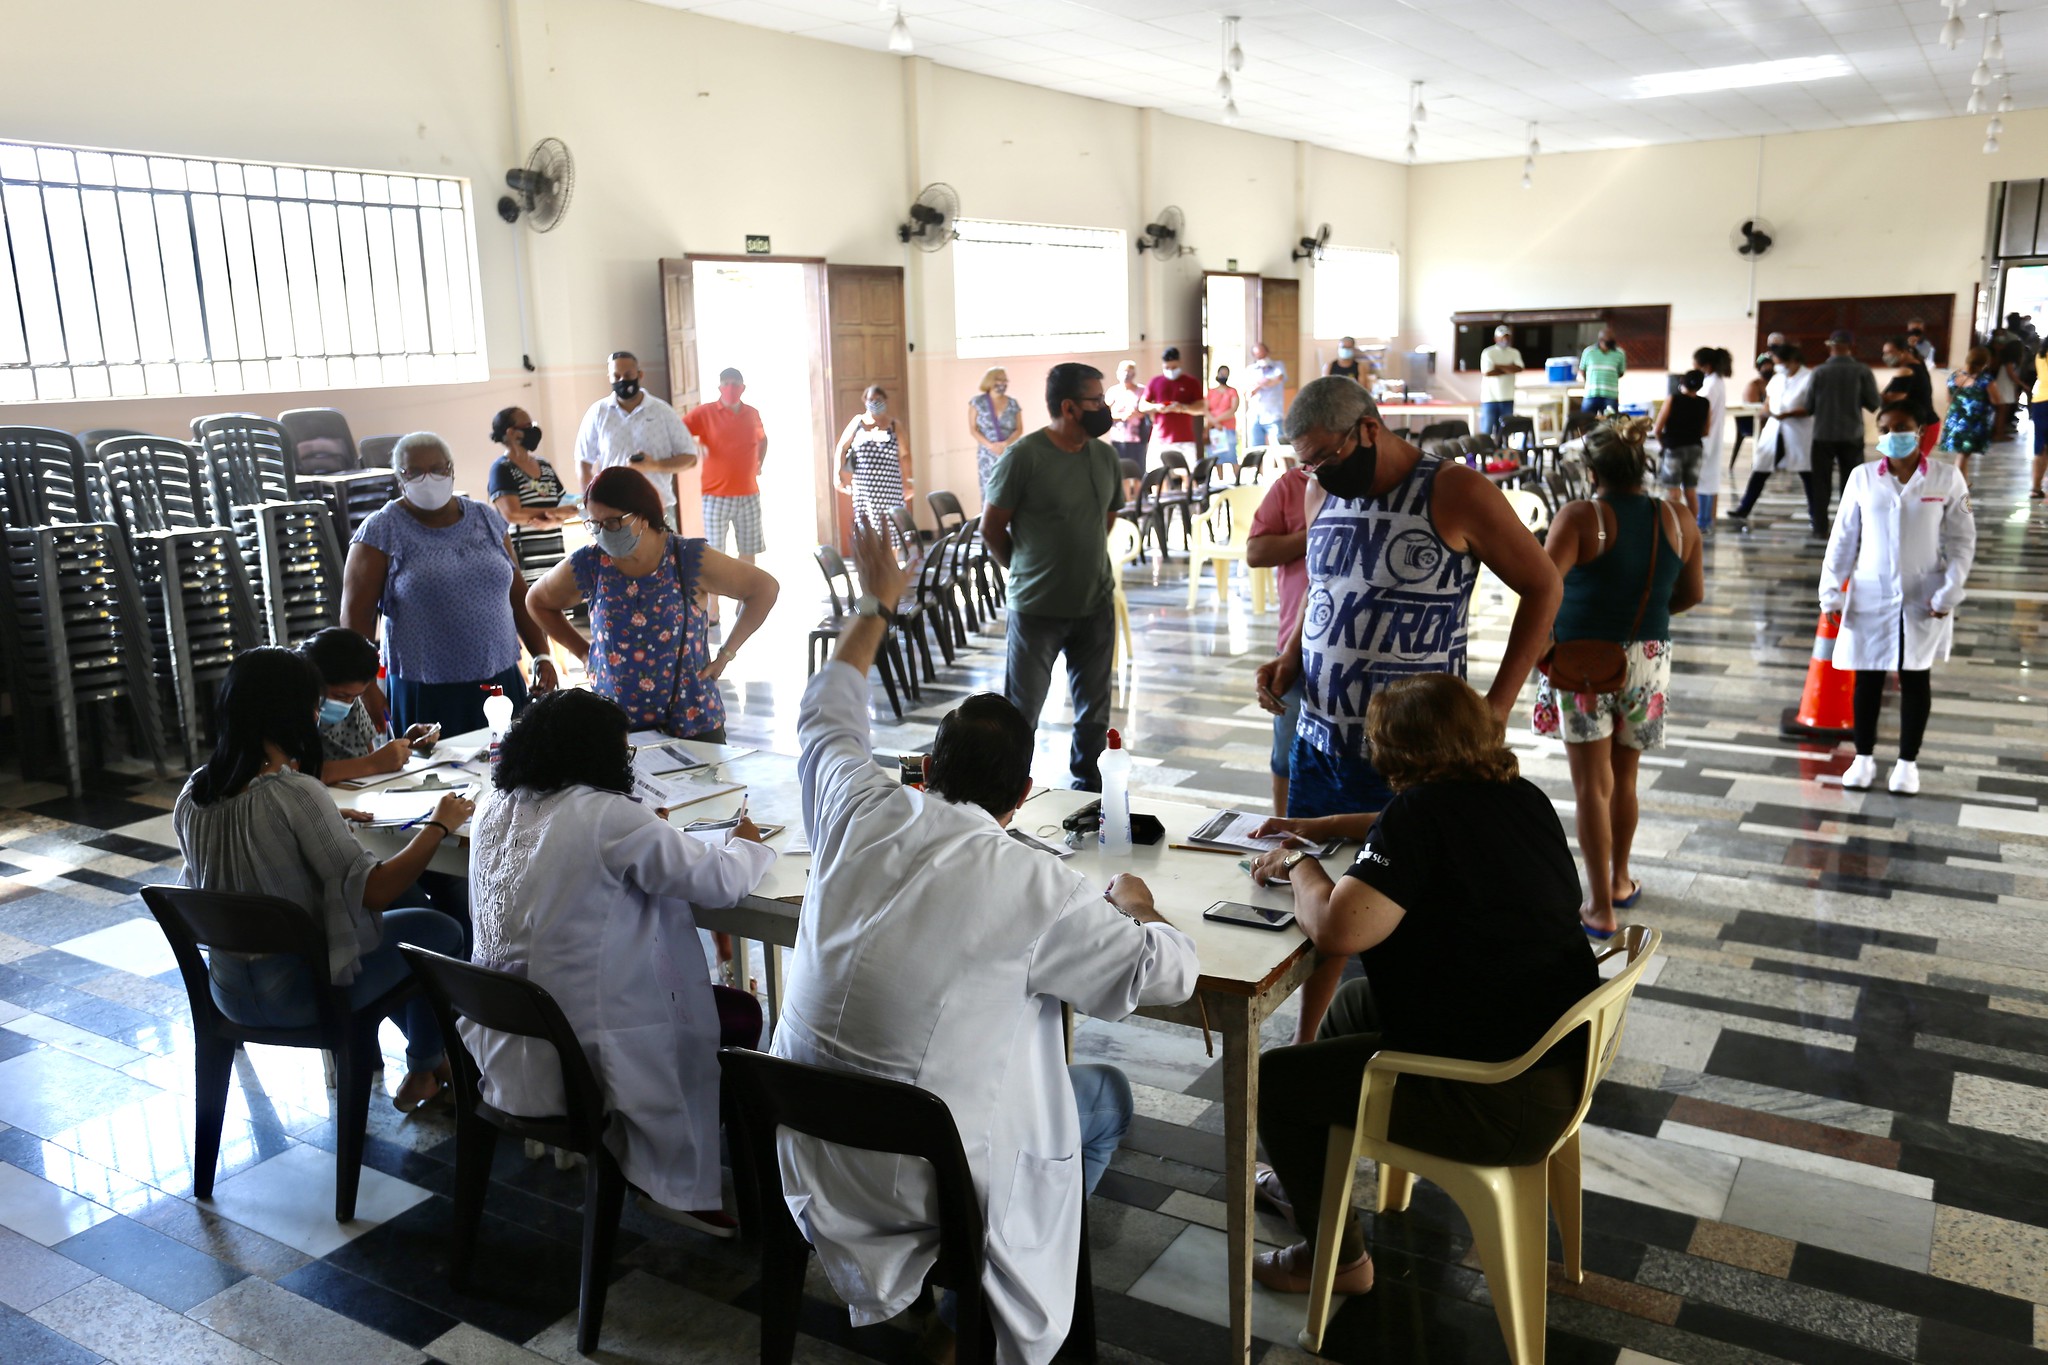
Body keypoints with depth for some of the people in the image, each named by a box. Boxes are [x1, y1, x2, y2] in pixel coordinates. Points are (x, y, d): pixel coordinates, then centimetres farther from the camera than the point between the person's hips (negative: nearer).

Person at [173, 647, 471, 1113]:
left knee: (392, 920, 29)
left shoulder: (193, 792, -3)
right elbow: (373, 890, -25)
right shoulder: (294, 793, -27)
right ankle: (424, 1070, 31)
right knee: (441, 931, 12)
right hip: (298, 993, -8)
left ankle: (426, 1061, 39)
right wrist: (439, 826, -13)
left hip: (228, 990, 8)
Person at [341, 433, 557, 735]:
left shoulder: (486, 520, 10)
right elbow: (356, 616, -4)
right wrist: (367, 689, -9)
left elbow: (518, 595, 13)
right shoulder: (381, 530, -2)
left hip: (500, 683, 3)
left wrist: (542, 656, 7)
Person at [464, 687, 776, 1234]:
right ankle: (676, 1185, 17)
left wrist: (645, 832, 15)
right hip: (581, 1054, -8)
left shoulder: (496, 804, 0)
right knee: (741, 1014, 11)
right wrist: (748, 845, 5)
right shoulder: (608, 816, -21)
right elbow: (720, 881, -16)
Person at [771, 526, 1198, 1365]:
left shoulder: (860, 813, -8)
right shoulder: (1037, 888, -20)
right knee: (1108, 1096, 20)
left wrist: (876, 607, 27)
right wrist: (1133, 909, 11)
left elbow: (827, 714, 13)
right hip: (932, 1175, -5)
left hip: (806, 1150, 6)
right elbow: (1169, 974, -11)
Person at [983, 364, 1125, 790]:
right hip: (1036, 608, -5)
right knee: (1021, 712, 5)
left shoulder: (1105, 456, 4)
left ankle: (1088, 784, 31)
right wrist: (1024, 570, 5)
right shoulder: (1025, 456, -14)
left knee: (1094, 712, 14)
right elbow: (991, 527, -5)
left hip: (1096, 604, 5)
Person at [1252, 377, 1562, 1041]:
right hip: (1318, 740, 6)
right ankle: (1306, 1041, 28)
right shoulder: (1330, 496, 9)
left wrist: (1498, 704, -9)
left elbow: (1542, 586, -3)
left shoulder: (1456, 493, -10)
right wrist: (1290, 658, 5)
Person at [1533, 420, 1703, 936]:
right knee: (1624, 779, 20)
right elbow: (1692, 594, 13)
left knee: (1592, 785, 2)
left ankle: (1600, 907, 4)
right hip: (1647, 660, 4)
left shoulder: (1581, 517, -12)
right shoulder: (1677, 522, 2)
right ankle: (1619, 880, 36)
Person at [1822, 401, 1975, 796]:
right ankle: (1864, 757, 23)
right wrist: (1831, 593, -3)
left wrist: (1948, 593, -10)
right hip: (1870, 595, 1)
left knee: (1916, 678, 10)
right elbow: (1843, 539, 2)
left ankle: (1907, 761, 22)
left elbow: (1962, 541, -2)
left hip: (1923, 598, -1)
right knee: (1867, 678, 8)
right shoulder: (1862, 477, -2)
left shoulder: (1946, 477, -4)